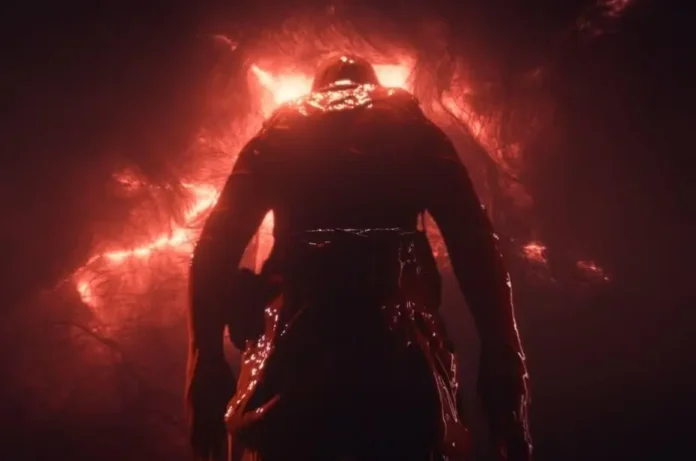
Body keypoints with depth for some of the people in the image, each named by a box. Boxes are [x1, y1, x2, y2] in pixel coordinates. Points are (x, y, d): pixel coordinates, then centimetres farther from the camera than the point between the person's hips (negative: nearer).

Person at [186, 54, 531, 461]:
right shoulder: (411, 126, 19)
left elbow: (217, 247, 9)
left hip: (294, 350, 1)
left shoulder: (280, 130, 22)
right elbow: (475, 244, 4)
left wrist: (208, 364, 5)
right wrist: (502, 361, 0)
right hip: (395, 350, -1)